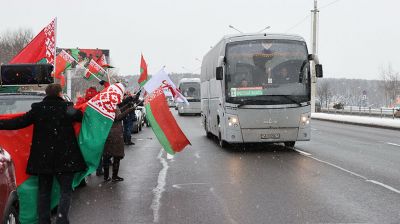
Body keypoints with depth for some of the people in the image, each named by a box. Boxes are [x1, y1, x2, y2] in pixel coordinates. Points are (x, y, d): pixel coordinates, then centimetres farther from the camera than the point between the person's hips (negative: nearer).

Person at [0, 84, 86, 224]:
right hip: (64, 157, -2)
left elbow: (19, 122, -4)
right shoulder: (67, 107, -6)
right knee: (66, 190, 4)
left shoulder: (37, 109, -3)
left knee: (44, 191, 15)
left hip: (43, 158, 3)